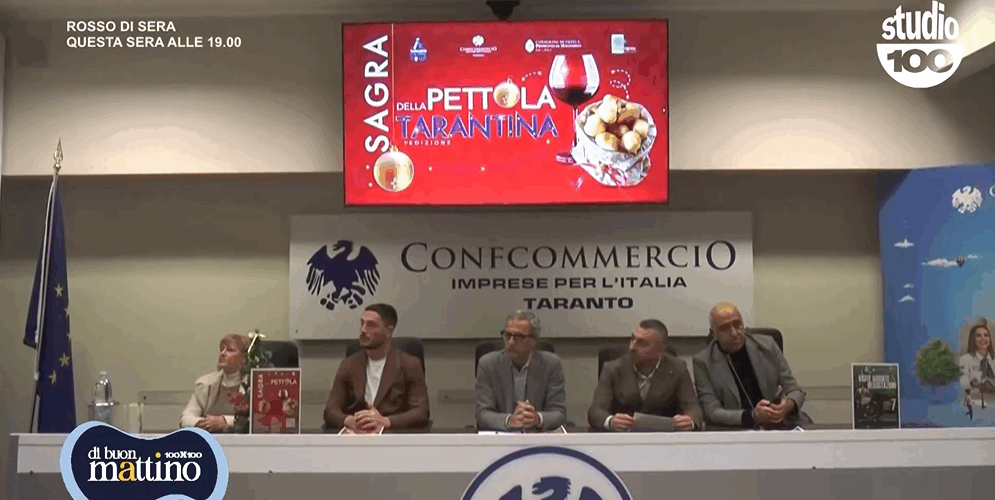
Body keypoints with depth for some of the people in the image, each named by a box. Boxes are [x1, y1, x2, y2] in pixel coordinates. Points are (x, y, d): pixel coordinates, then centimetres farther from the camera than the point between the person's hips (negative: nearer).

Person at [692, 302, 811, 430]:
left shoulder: (767, 345, 11)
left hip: (779, 424, 3)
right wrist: (753, 416, -21)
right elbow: (712, 412, -4)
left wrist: (789, 405, -12)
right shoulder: (703, 363, 2)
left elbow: (795, 390, 14)